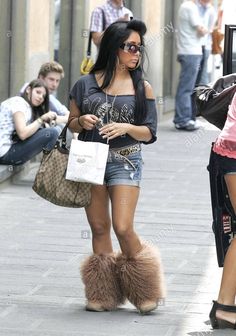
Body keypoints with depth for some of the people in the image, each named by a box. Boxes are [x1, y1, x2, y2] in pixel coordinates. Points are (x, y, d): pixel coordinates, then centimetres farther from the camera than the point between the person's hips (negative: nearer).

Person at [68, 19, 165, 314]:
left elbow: (149, 133, 3)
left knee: (123, 228, -12)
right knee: (99, 228, 6)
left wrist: (127, 127, -16)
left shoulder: (142, 88, 2)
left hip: (125, 162, -2)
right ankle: (103, 293, 14)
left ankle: (143, 291, 5)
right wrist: (82, 121, -10)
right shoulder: (86, 84, 5)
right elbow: (72, 124, 13)